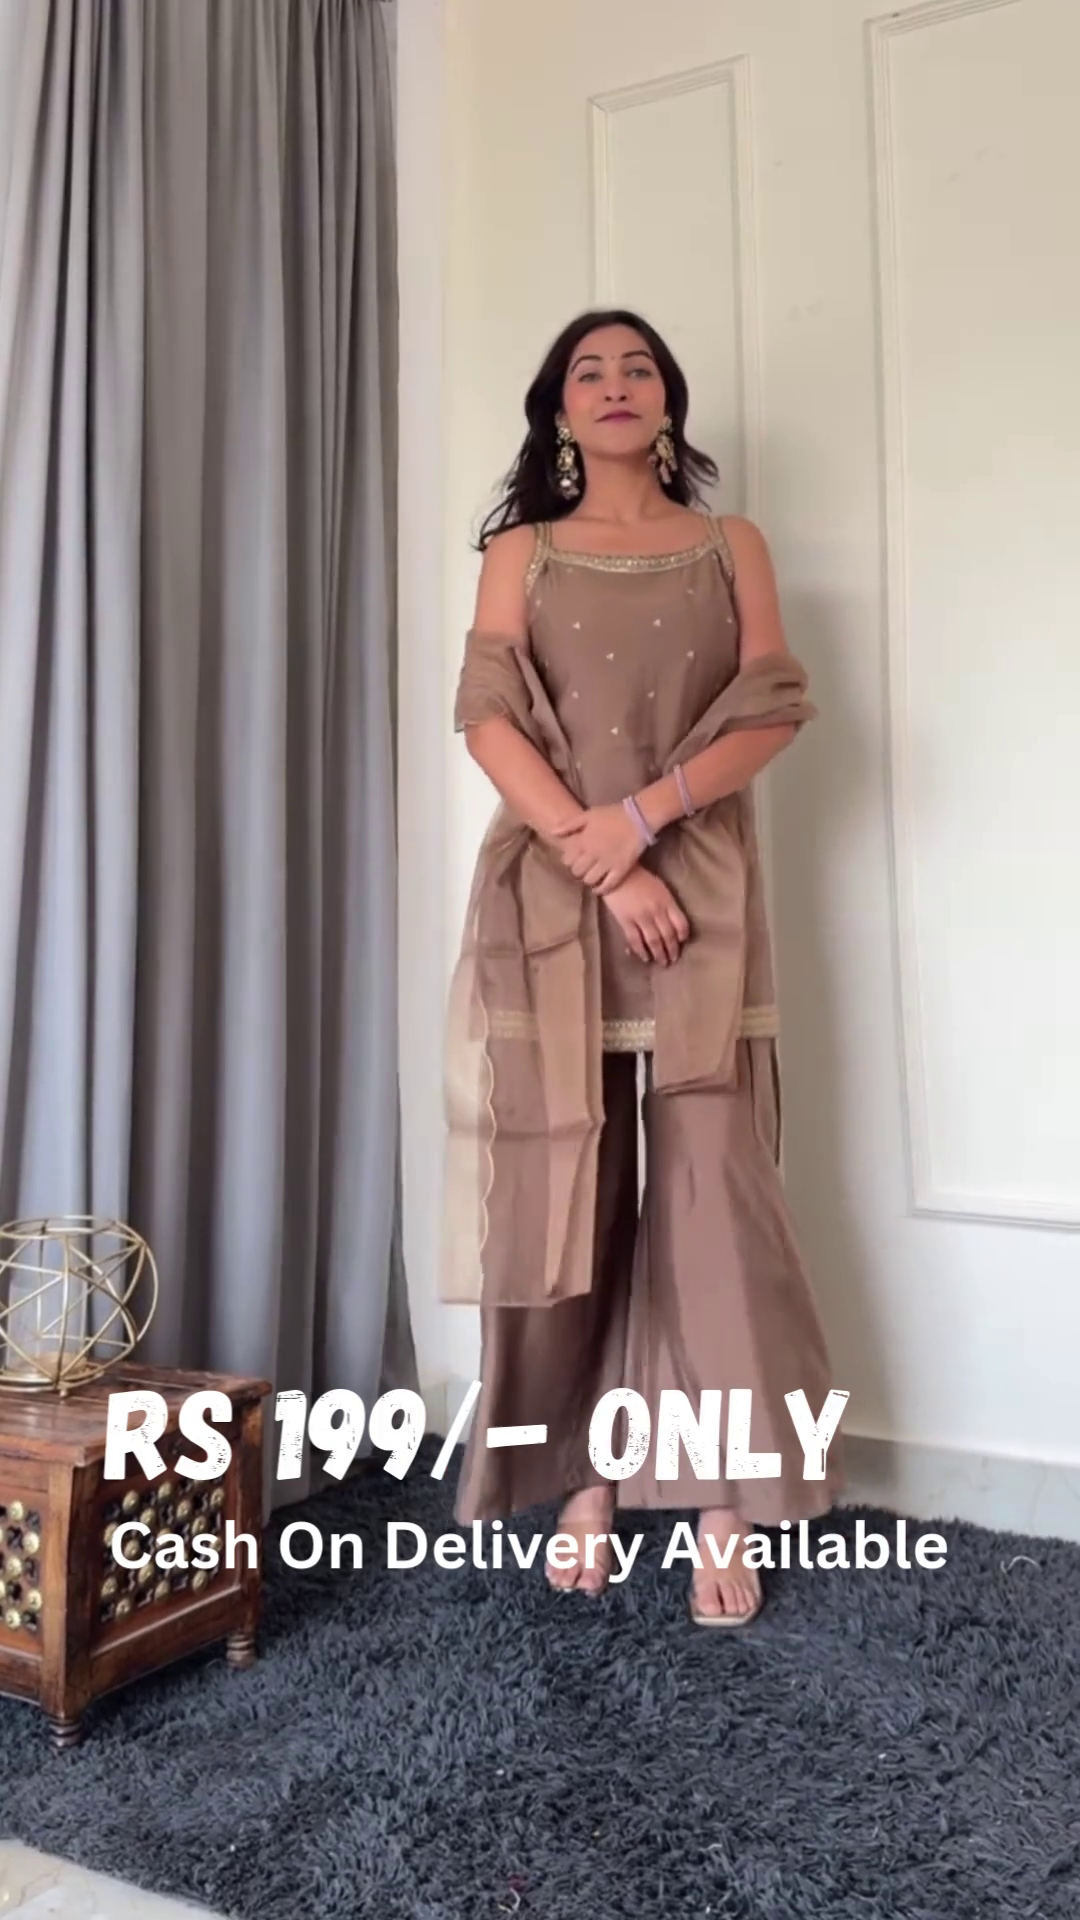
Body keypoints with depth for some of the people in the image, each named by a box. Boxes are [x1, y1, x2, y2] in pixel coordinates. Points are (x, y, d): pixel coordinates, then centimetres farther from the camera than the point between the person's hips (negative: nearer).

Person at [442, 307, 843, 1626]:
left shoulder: (732, 548, 16)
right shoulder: (521, 552, 14)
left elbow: (774, 712, 2)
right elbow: (488, 720, -1)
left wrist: (641, 816, -13)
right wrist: (598, 863, -14)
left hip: (700, 894, 0)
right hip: (552, 897, 1)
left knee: (712, 1188, -5)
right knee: (564, 1188, 0)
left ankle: (725, 1505, 3)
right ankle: (583, 1480, 13)